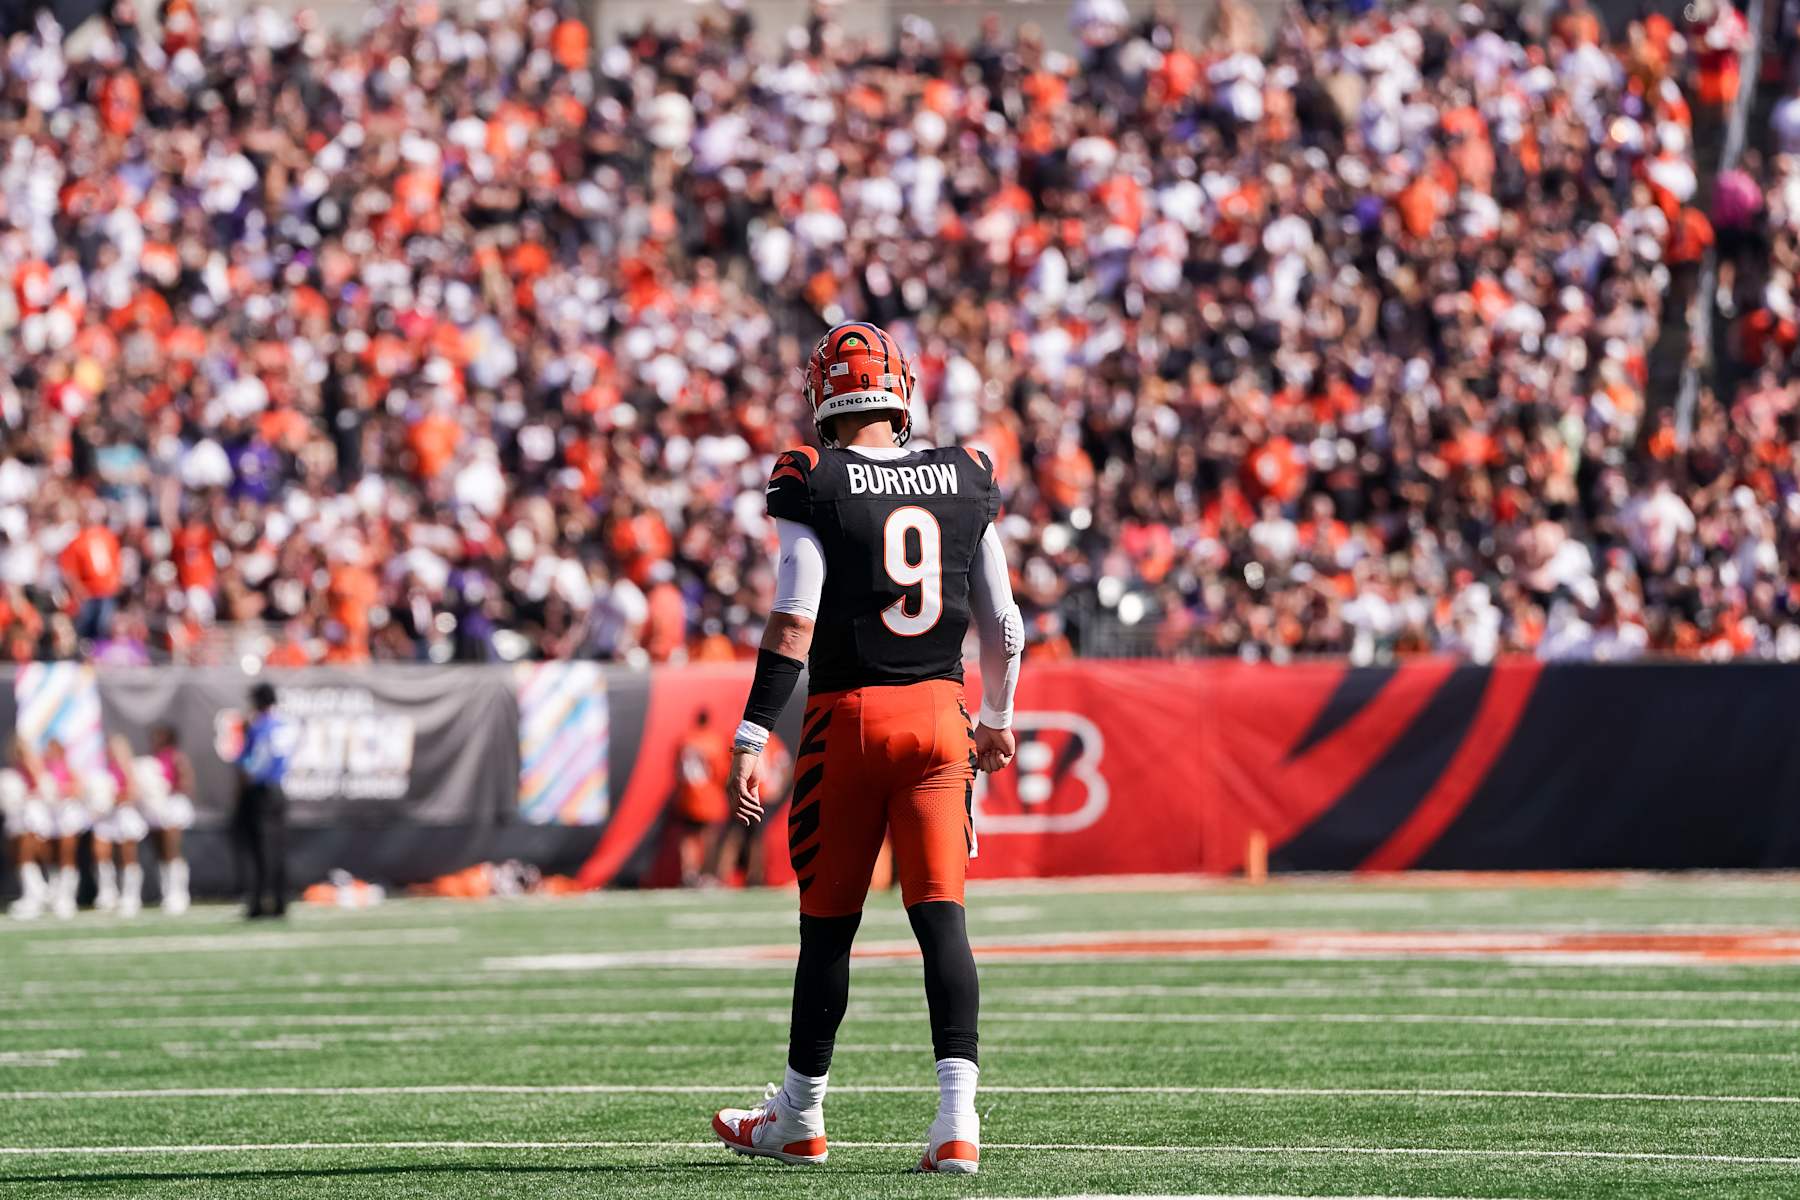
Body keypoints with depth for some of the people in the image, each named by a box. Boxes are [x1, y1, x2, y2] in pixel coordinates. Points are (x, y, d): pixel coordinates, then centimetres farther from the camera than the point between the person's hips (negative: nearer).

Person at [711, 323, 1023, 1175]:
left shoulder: (813, 487, -7)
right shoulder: (963, 482, 5)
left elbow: (794, 624, -13)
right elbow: (1001, 623, 11)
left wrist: (751, 739, -12)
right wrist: (997, 718, 27)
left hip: (848, 718, -2)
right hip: (937, 710, 3)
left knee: (828, 921, 9)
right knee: (940, 913, -1)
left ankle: (800, 1117, 22)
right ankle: (957, 1114, -14)